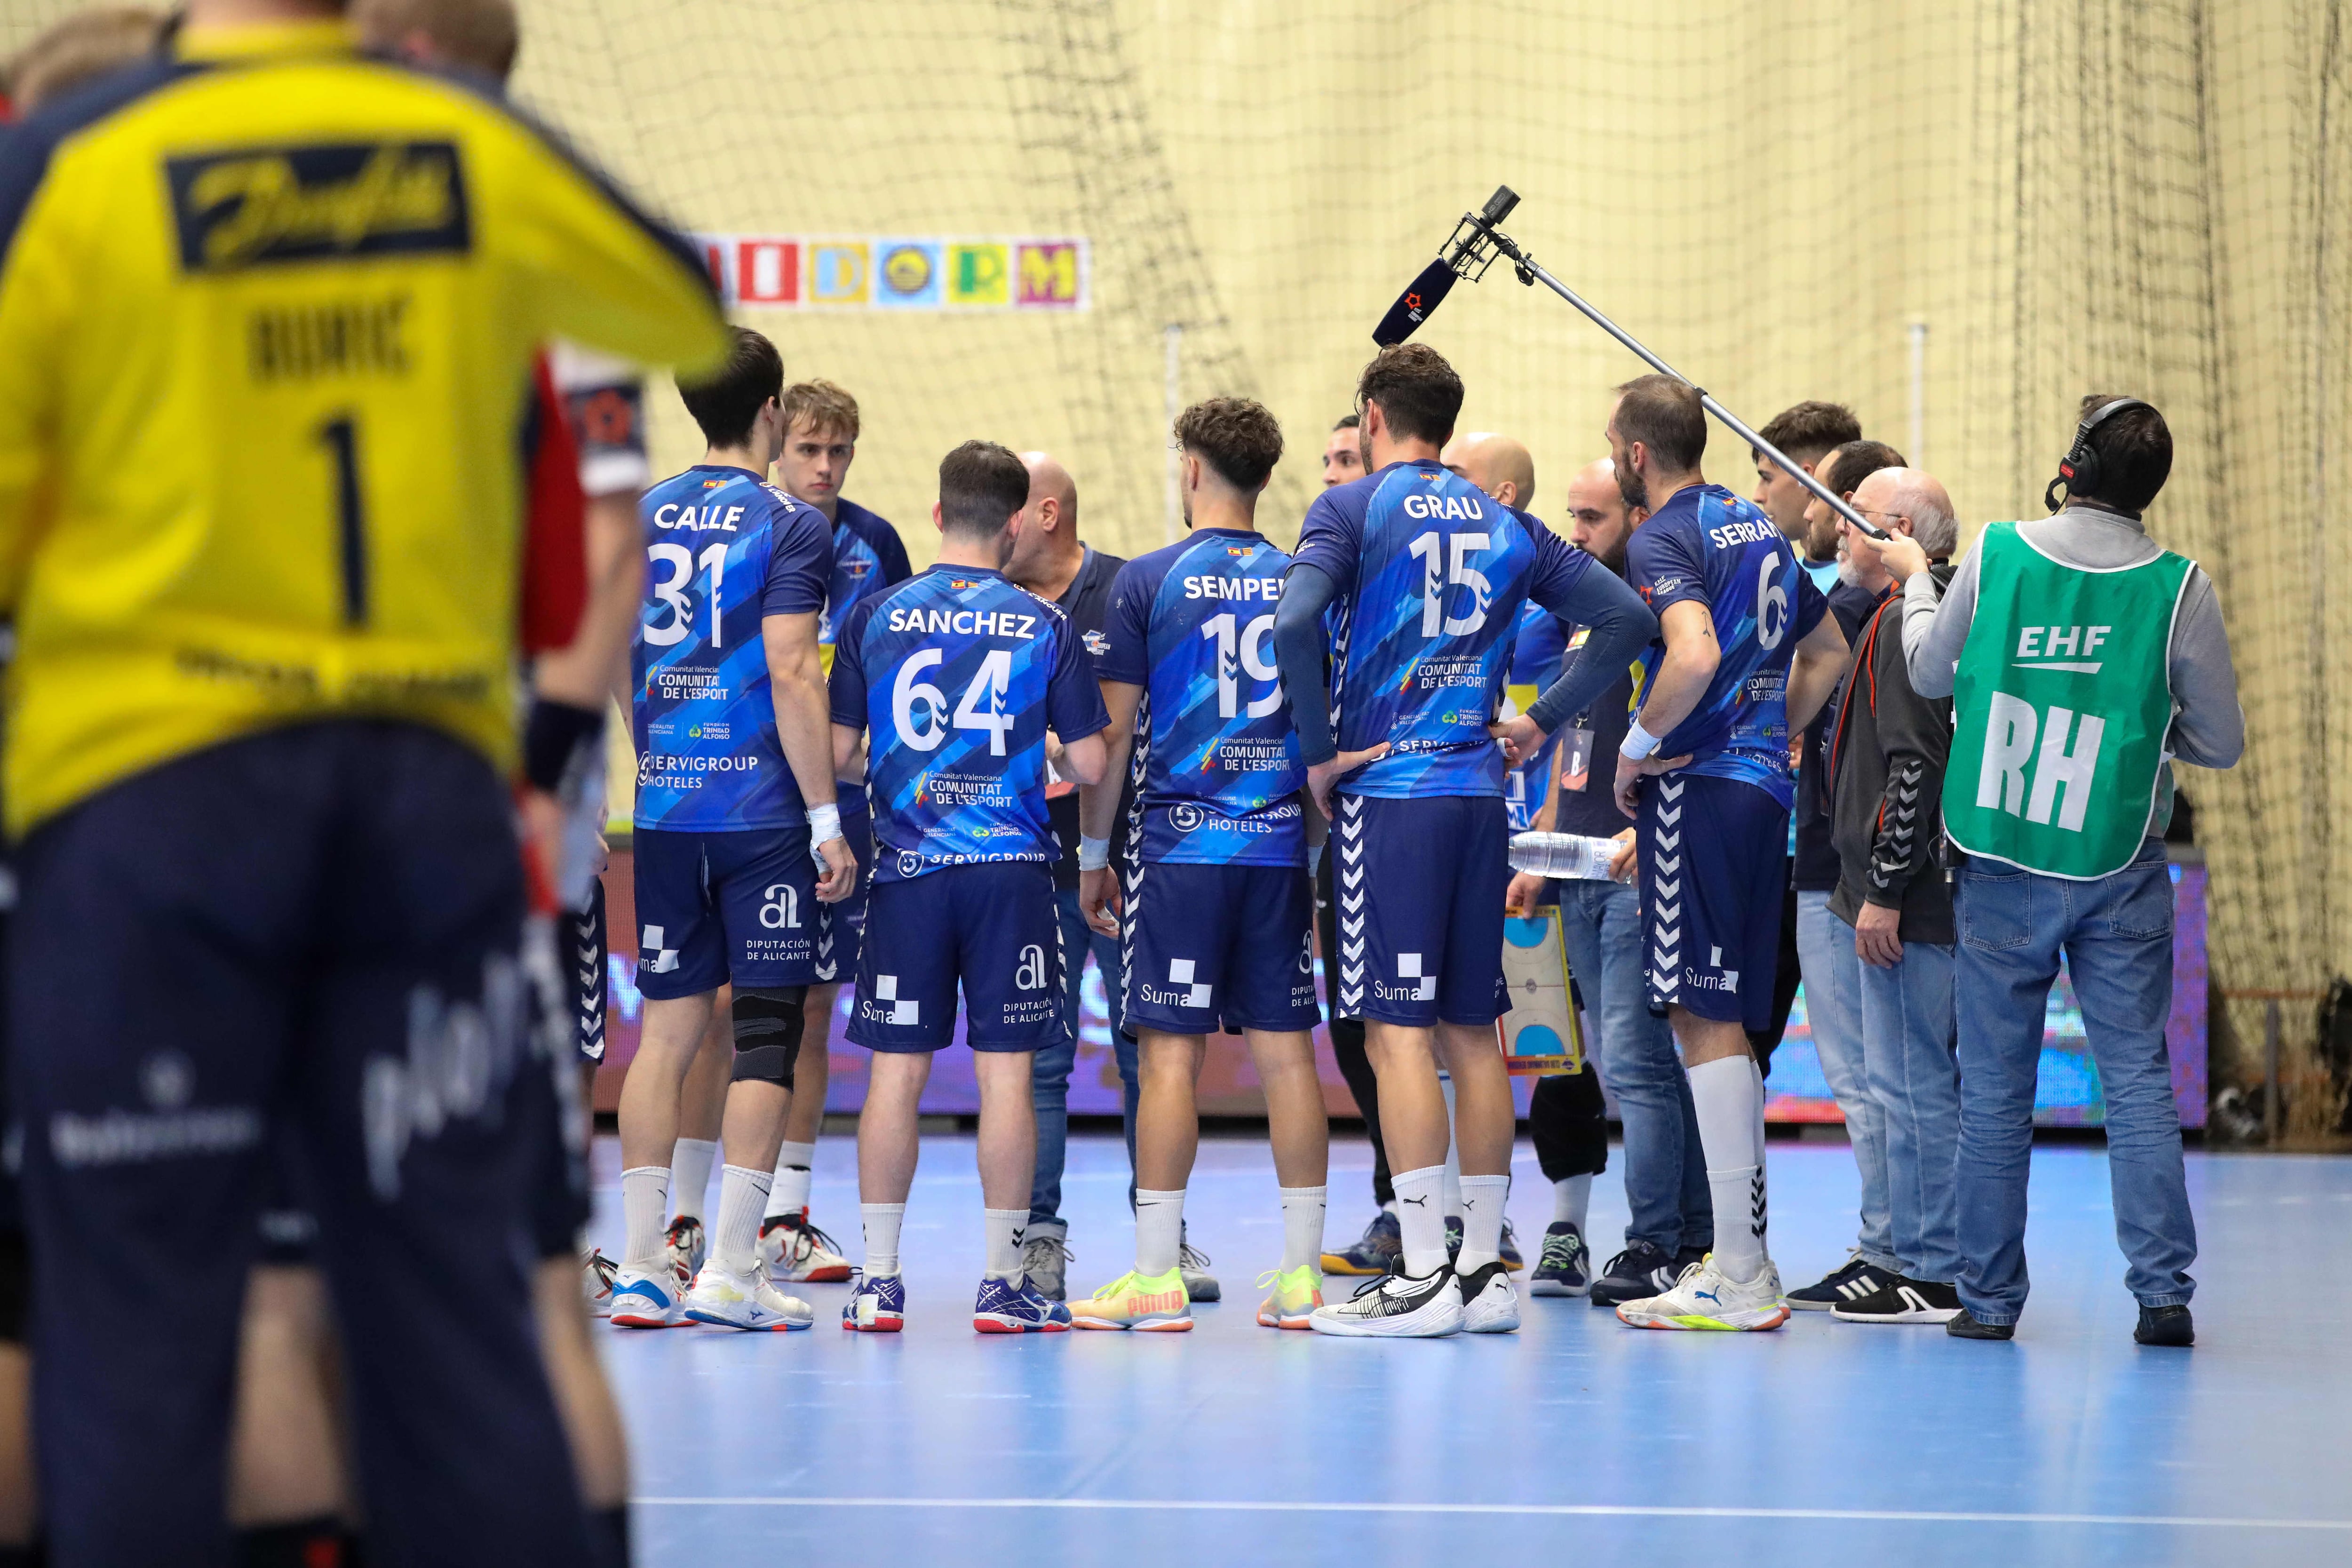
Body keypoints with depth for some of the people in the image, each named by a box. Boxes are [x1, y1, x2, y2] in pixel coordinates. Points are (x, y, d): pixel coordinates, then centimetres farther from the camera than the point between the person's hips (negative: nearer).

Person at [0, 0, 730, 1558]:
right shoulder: (480, 148, 3)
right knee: (457, 1313, 7)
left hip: (151, 780, -3)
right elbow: (691, 310, 22)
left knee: (137, 1328, 3)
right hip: (432, 776, 3)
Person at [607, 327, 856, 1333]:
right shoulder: (789, 526, -7)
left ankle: (642, 1269, 7)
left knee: (668, 1029, 9)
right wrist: (827, 820, -12)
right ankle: (731, 1270, -4)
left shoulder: (641, 518, 10)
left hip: (662, 801, 5)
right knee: (766, 1029, 0)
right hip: (762, 808, -5)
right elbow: (791, 675, -14)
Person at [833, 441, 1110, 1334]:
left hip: (906, 867, 1)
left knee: (897, 1071, 4)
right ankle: (1003, 1282, 4)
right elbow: (1089, 765, 0)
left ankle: (879, 1281, 5)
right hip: (1010, 866, -1)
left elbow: (838, 752, 1)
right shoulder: (1045, 627, -1)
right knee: (1005, 1070, 2)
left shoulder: (876, 616, 1)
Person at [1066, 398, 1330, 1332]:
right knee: (1286, 1052, 5)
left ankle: (1156, 1276, -3)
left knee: (1170, 1053, -3)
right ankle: (1302, 1273, 6)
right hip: (1280, 843, 4)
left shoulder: (1149, 581, -3)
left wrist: (1091, 853, 5)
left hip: (1181, 842, -4)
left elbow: (1113, 732, -4)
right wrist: (1321, 837, 22)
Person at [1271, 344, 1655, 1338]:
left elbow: (1295, 623, -19)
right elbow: (1626, 617, 11)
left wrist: (1319, 753, -10)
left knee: (1397, 1030, -6)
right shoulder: (1505, 525, 14)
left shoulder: (1352, 510, -2)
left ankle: (1421, 1278, -9)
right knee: (1471, 1034, 10)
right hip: (1480, 791, 6)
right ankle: (1484, 1271, 13)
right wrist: (1543, 720, 11)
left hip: (1387, 790, -6)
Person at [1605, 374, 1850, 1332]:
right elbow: (1828, 653, 27)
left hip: (1697, 788, -9)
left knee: (1705, 1020, -8)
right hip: (1760, 788, 9)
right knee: (1729, 1022, 14)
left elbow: (1695, 653, -28)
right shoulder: (1755, 529, 18)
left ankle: (1737, 1279, -9)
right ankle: (1746, 1258, 17)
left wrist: (1640, 745, -15)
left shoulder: (1662, 541, -10)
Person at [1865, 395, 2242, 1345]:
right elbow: (2221, 743, -1)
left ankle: (1989, 1296, 11)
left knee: (1995, 1084, 7)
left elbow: (1930, 675, 10)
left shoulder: (1995, 555, -5)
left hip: (2000, 866, 1)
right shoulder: (2180, 589, -8)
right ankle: (2163, 1290, 0)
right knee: (2136, 1075, 4)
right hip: (2120, 872, -1)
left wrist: (1915, 579, 27)